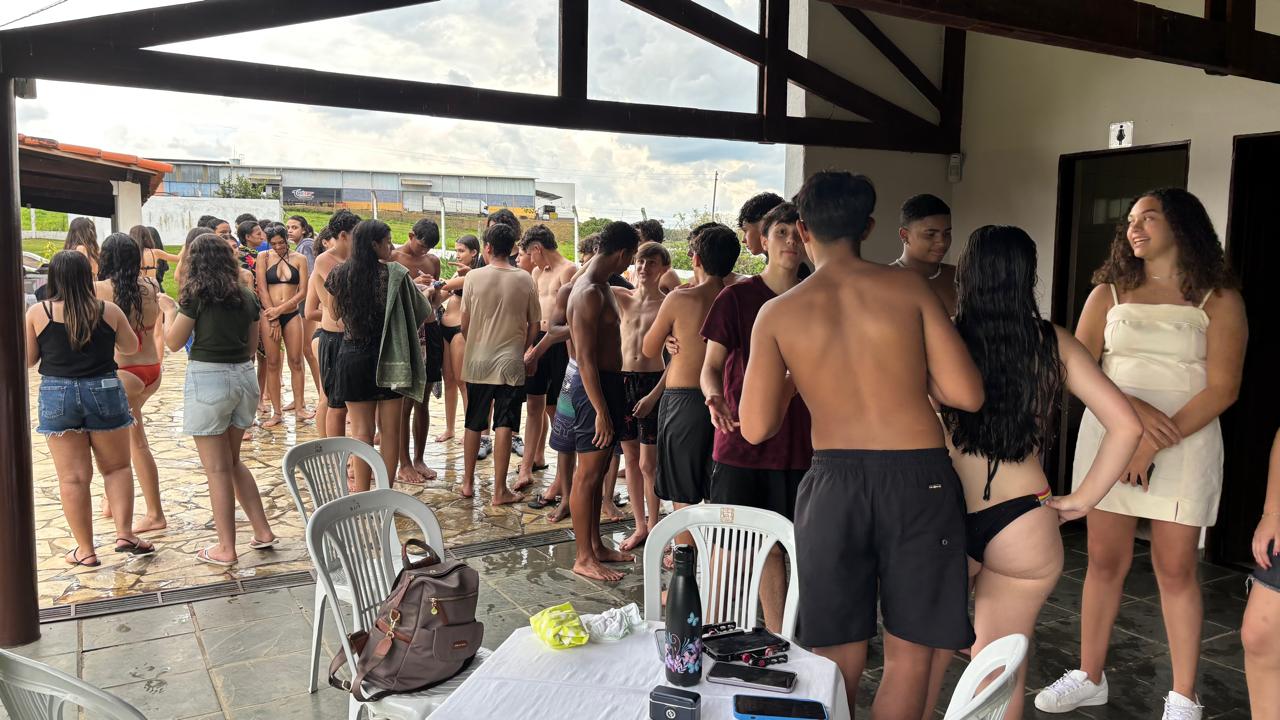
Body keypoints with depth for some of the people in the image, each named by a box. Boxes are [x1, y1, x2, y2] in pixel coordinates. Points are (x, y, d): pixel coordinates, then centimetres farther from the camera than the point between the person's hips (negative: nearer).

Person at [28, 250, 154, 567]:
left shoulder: (37, 313, -4)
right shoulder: (108, 310, -3)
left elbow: (27, 360, 3)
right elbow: (131, 347, 11)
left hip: (57, 396, 0)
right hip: (104, 392, 0)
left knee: (73, 477, 5)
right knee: (117, 467, 14)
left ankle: (85, 550, 11)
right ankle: (124, 533, 3)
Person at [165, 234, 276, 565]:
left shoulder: (196, 295, -9)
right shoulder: (247, 296, 7)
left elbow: (174, 343, -2)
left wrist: (169, 311, 14)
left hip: (208, 378, -6)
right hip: (244, 377, 6)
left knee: (218, 468, 3)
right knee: (233, 460, 20)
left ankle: (226, 548, 11)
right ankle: (263, 532, 20)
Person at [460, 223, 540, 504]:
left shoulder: (475, 277, -6)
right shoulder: (525, 280, -4)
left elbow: (465, 323, 0)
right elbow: (534, 326, 1)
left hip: (478, 361, 1)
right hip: (511, 363, -1)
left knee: (474, 424, 14)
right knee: (504, 426, 2)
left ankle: (468, 482, 25)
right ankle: (500, 490, 5)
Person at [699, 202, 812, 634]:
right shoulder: (736, 297, -1)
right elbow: (711, 366, 0)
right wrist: (714, 397, -22)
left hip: (797, 448, 2)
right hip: (738, 443, -2)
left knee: (775, 547, 9)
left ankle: (777, 639, 22)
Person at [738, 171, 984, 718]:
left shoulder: (777, 313, 0)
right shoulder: (910, 289, 0)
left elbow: (756, 427, -3)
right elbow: (967, 395, -4)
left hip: (834, 480, 1)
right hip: (920, 477, 0)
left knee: (837, 656, 15)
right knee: (909, 653, 14)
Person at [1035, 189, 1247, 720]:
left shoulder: (1219, 299, -1)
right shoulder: (1108, 293, 7)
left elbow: (1223, 387, -9)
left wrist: (1155, 444, -17)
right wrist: (1132, 408, -17)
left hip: (1186, 443, -2)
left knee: (1175, 569, 2)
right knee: (1105, 561, 7)